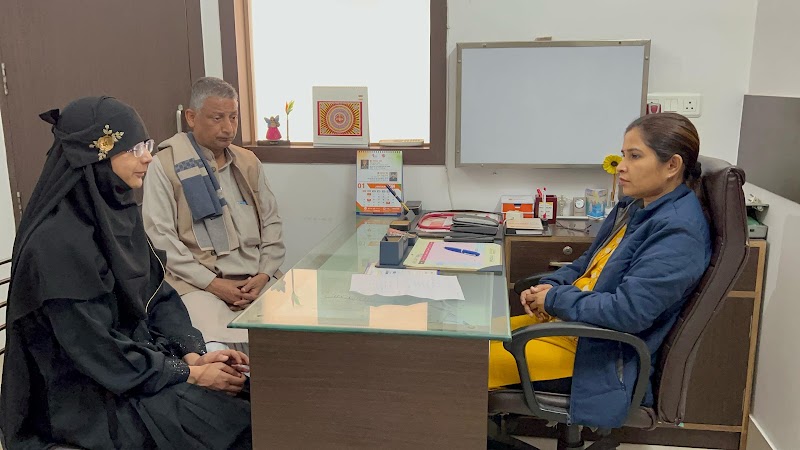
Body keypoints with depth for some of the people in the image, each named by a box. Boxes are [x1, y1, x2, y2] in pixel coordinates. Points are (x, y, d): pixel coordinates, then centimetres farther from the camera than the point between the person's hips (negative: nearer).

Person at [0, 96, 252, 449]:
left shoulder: (120, 213, 2)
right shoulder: (58, 240, -23)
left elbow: (156, 295, 6)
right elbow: (97, 348, -22)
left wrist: (193, 355, -8)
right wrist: (191, 374, -17)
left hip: (135, 355, 7)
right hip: (88, 399, -7)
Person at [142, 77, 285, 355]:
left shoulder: (248, 162, 16)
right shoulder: (165, 166, 1)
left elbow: (271, 223, 15)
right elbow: (160, 237, -5)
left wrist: (264, 275, -1)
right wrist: (213, 284, -12)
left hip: (257, 281, 5)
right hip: (198, 285, -4)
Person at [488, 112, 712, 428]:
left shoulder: (678, 232, -22)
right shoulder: (636, 207, 7)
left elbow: (627, 311, -28)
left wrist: (555, 299, -16)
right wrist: (547, 287, -2)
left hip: (606, 357, -9)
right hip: (570, 320, 10)